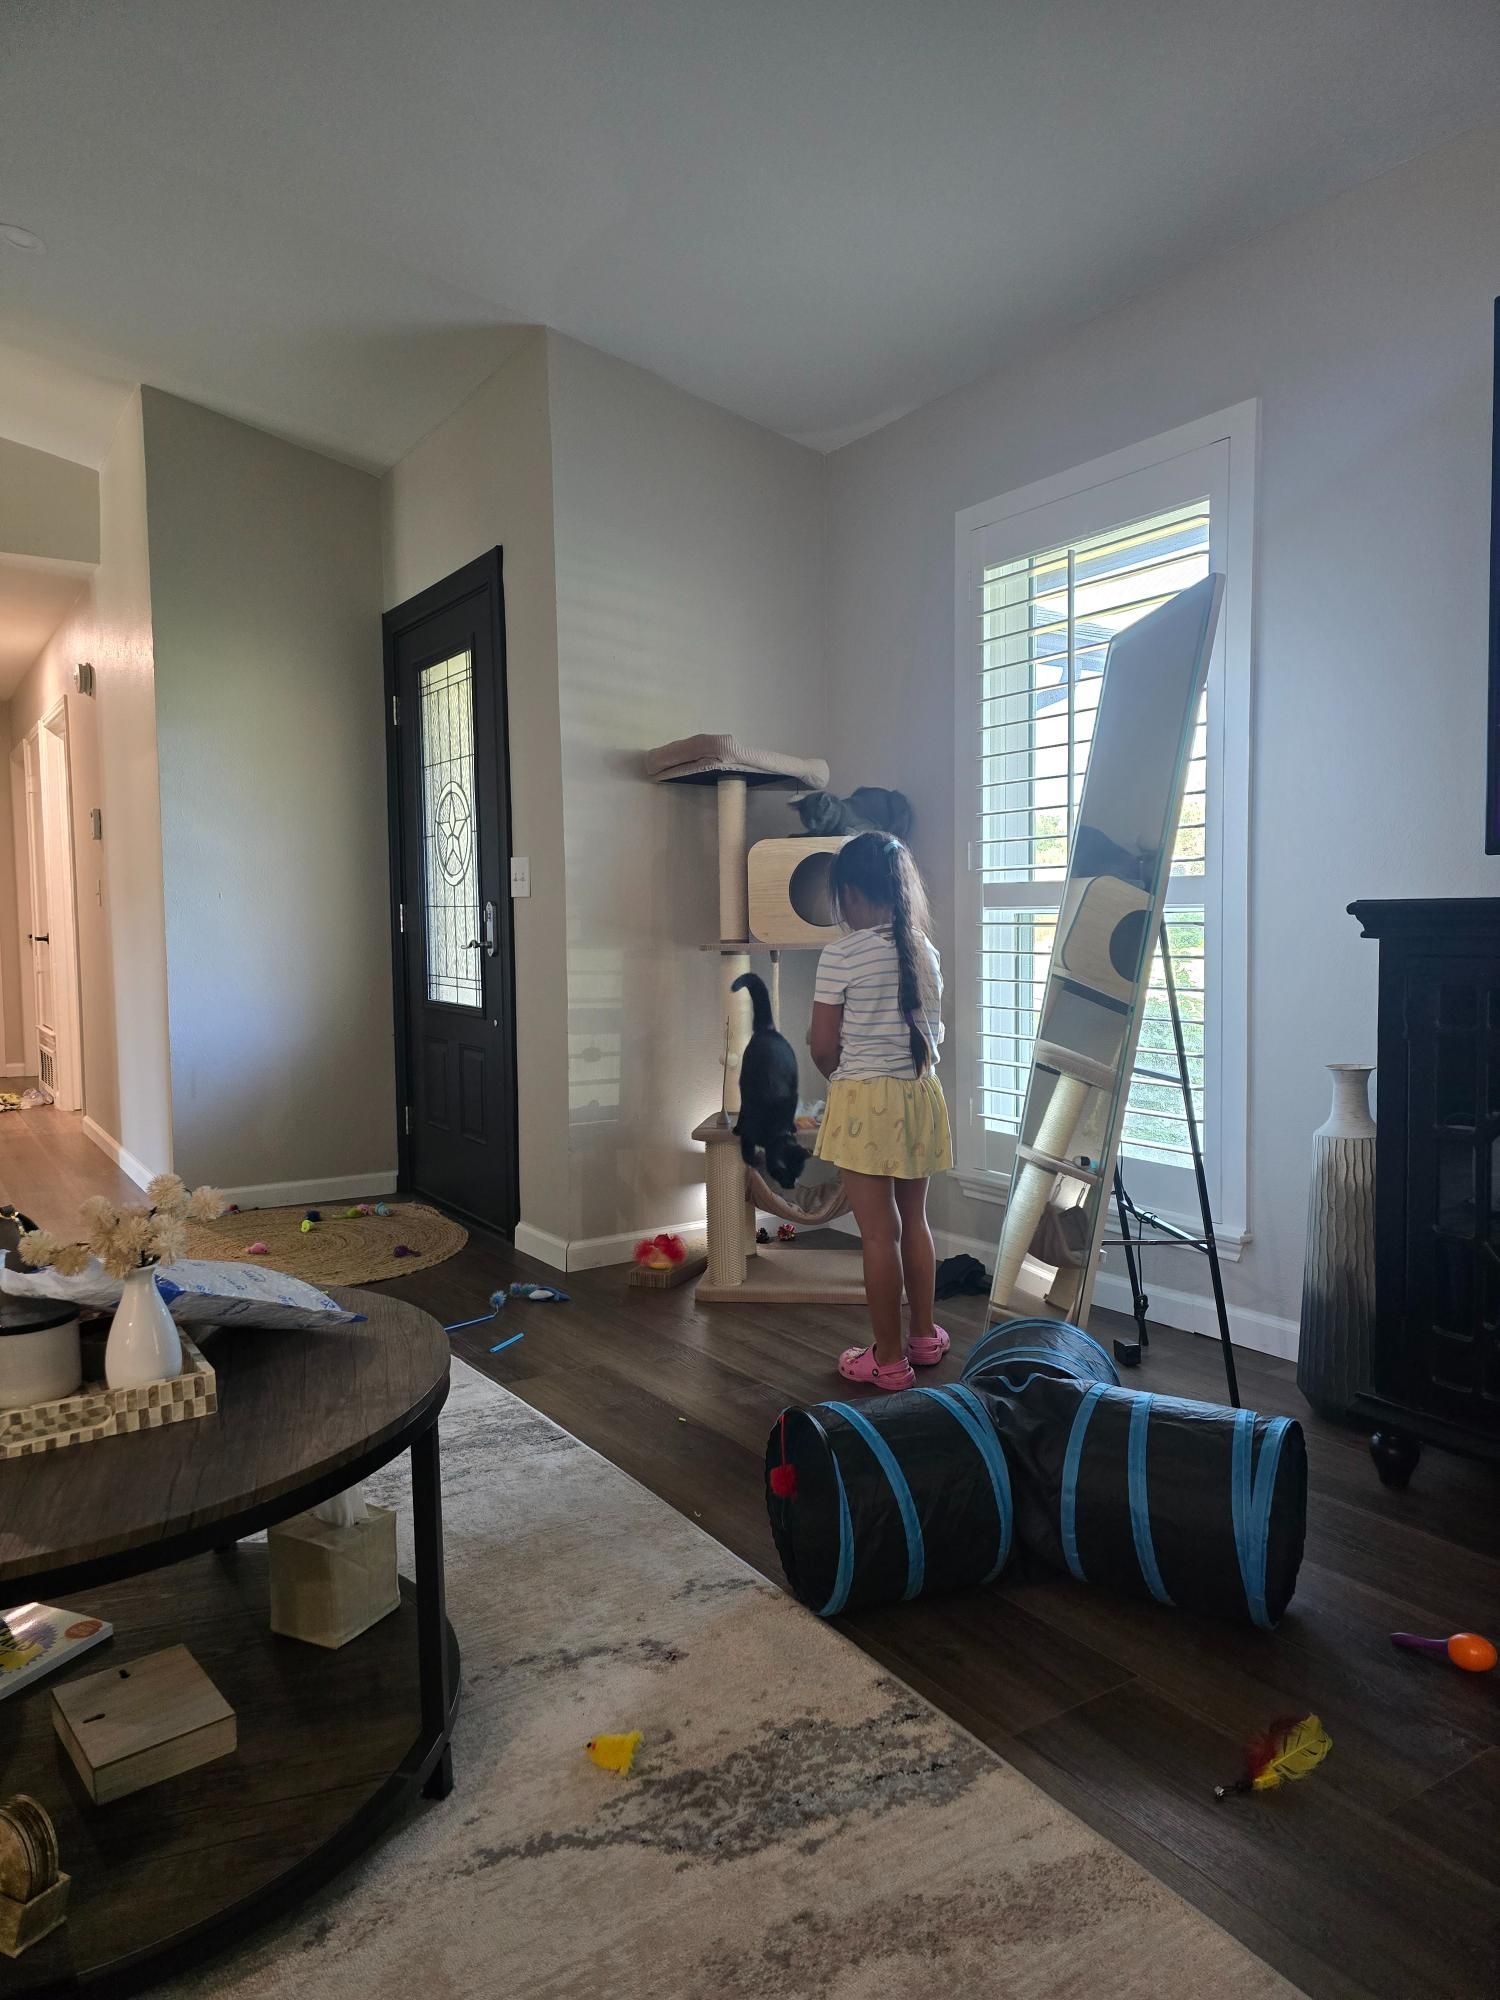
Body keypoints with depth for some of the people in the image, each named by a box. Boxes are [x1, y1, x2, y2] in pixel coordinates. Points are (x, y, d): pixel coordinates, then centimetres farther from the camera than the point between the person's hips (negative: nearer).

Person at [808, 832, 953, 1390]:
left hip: (866, 1099, -6)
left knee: (879, 1232, 1)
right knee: (913, 1221, 18)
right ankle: (925, 1336, 30)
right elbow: (931, 1031, 11)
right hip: (920, 1094, 6)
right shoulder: (924, 950, 4)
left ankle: (888, 1359, 11)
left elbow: (823, 1047, -10)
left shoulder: (842, 954, -14)